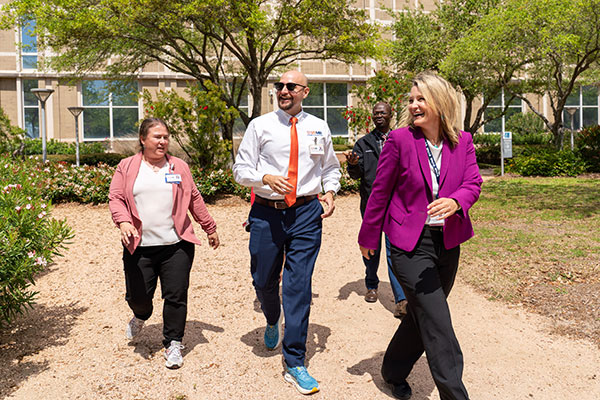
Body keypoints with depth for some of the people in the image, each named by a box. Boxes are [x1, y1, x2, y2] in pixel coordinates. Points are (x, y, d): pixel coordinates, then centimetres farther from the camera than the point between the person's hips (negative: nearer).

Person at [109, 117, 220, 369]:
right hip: (139, 247, 0)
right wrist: (123, 221, -17)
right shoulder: (127, 167, 8)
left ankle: (173, 344, 17)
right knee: (137, 295, 6)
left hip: (176, 245, 1)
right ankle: (141, 316, 42)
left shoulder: (179, 167, 11)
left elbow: (195, 200, 15)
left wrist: (210, 228, 17)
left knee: (176, 296, 0)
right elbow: (115, 198, 2)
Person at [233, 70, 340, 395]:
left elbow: (330, 168, 20)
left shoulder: (319, 128, 9)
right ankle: (273, 322, 47)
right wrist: (266, 178, -17)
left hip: (306, 213, 0)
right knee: (263, 280, 11)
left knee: (299, 286, -3)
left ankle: (295, 364, 9)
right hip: (267, 213, 0)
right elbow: (240, 169, 2)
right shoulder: (260, 125, 3)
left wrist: (330, 192, 1)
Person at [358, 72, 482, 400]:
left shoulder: (462, 141, 4)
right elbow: (380, 191, -2)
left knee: (422, 317, 18)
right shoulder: (400, 139, -8)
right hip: (410, 244, -5)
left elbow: (474, 182, -5)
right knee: (437, 324, -8)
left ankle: (393, 371, 40)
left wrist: (455, 201, -29)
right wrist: (369, 237, 5)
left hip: (448, 243, 5)